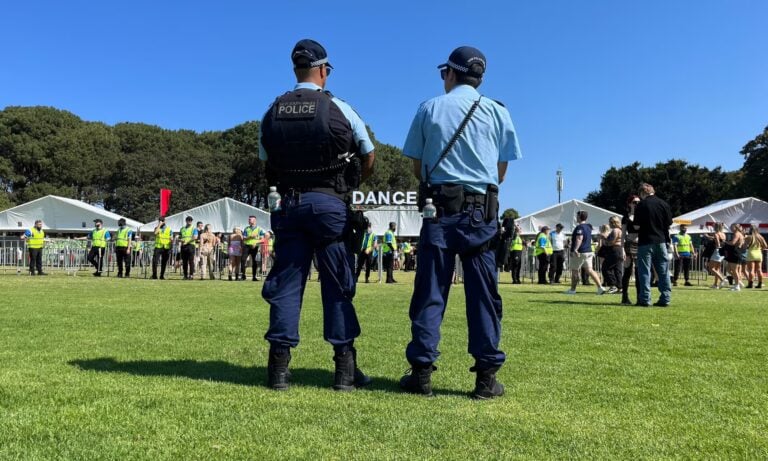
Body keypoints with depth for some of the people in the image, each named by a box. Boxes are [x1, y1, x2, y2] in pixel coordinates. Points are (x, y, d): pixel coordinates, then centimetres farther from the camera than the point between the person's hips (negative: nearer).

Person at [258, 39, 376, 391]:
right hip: (330, 203, -3)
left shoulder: (272, 112, 6)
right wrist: (351, 185, 19)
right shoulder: (338, 109, -3)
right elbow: (368, 156, 4)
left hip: (289, 204, 3)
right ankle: (345, 367, 5)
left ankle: (279, 366, 6)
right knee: (338, 285, 2)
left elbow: (265, 161, 11)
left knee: (286, 283, 6)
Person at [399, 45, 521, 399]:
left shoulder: (429, 108, 7)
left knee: (430, 291, 2)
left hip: (440, 207, 0)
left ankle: (421, 371, 2)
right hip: (481, 210, 0)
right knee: (483, 293, 3)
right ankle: (487, 376, 3)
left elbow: (417, 167, 8)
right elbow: (501, 171, 9)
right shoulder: (497, 112, 8)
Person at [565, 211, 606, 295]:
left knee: (574, 270, 4)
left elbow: (579, 239, -29)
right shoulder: (588, 227, 14)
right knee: (589, 269, 6)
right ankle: (600, 287, -6)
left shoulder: (579, 227, -16)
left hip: (579, 252, -8)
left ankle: (572, 289, 12)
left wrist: (575, 249, -35)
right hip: (589, 251, 8)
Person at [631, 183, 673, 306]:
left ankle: (645, 299, 0)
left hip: (645, 242, -3)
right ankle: (665, 299, 8)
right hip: (662, 241, 3)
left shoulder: (641, 205, -8)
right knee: (663, 271, 8)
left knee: (644, 271, 2)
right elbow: (669, 224, 5)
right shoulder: (664, 204, 3)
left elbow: (637, 226, -9)